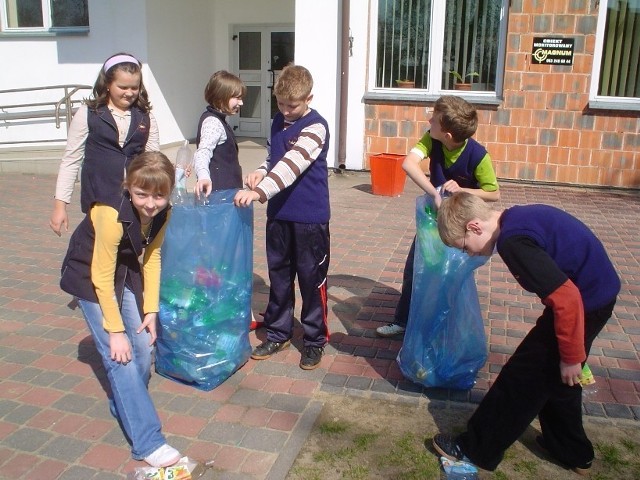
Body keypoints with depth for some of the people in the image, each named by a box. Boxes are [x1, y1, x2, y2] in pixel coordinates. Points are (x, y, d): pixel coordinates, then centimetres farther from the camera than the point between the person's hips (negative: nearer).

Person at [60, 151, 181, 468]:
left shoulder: (161, 213, -13)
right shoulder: (112, 215, -32)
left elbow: (152, 258, -2)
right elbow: (101, 277, -25)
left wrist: (151, 311, -6)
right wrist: (115, 330, -20)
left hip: (126, 271, 6)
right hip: (89, 276, -6)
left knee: (143, 344, 0)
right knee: (119, 354, -13)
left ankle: (125, 407, 27)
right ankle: (147, 442, -9)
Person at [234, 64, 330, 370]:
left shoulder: (315, 127, -16)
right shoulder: (279, 121, 8)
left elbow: (293, 164, -29)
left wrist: (260, 191, -40)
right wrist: (260, 172, -3)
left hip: (310, 217, -7)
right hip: (279, 213, 7)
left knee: (312, 278, 5)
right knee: (279, 275, 16)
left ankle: (315, 340, 21)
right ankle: (278, 333, 31)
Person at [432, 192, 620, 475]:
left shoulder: (513, 241, -25)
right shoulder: (517, 218, 5)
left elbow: (566, 298, -28)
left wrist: (571, 356, -16)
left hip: (586, 302, -9)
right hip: (599, 292, 9)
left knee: (521, 377, 2)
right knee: (555, 375, 24)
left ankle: (476, 449, 16)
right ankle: (571, 452, 41)